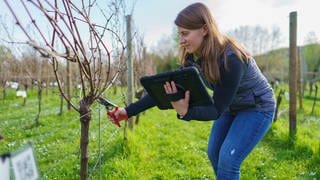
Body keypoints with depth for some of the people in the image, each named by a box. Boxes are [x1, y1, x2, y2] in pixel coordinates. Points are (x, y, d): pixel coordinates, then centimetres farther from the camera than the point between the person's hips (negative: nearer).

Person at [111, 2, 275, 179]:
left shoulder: (230, 59, -35)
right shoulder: (193, 57, -12)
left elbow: (217, 110, -30)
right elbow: (168, 89, -10)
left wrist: (186, 113, -49)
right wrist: (130, 110, -14)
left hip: (257, 108, -7)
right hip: (231, 107, 7)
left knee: (228, 158, -15)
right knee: (214, 154, 9)